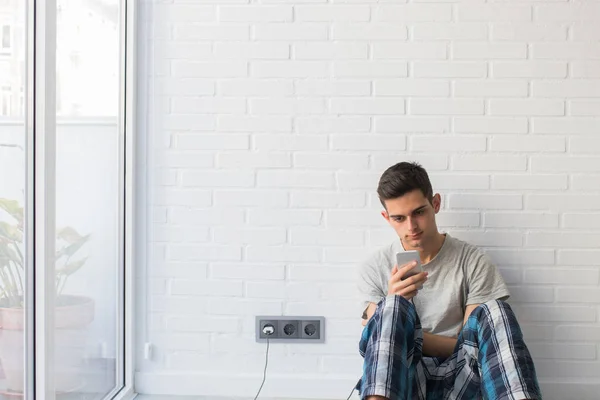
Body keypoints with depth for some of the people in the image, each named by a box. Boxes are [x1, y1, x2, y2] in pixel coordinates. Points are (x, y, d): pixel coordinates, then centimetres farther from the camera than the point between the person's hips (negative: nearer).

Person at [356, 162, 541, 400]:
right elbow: (377, 342, 1)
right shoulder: (374, 269, 7)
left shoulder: (473, 263, 3)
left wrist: (407, 335, -9)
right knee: (392, 308, -30)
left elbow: (475, 346, 0)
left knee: (493, 310, -28)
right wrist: (393, 303, -19)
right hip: (397, 380, 0)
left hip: (454, 380, 0)